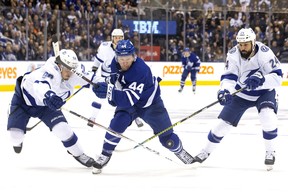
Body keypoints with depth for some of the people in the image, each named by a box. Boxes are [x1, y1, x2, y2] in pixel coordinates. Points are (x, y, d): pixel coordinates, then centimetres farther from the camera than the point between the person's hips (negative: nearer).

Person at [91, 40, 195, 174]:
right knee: (116, 125, -23)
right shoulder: (115, 63, -17)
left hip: (150, 103, -4)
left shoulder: (140, 71, -39)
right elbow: (114, 79, 9)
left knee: (166, 137, 7)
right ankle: (105, 156, -8)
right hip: (128, 102, 4)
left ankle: (179, 151, 38)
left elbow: (129, 99, -44)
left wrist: (110, 92, -53)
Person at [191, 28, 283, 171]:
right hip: (242, 92, 2)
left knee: (268, 117, -28)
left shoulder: (264, 53, -27)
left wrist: (260, 80, -46)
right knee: (224, 121, 1)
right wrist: (225, 90, -47)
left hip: (264, 92, -2)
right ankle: (207, 151, 22)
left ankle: (270, 152, -8)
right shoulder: (233, 55, -20)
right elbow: (228, 77, -26)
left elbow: (277, 77, -28)